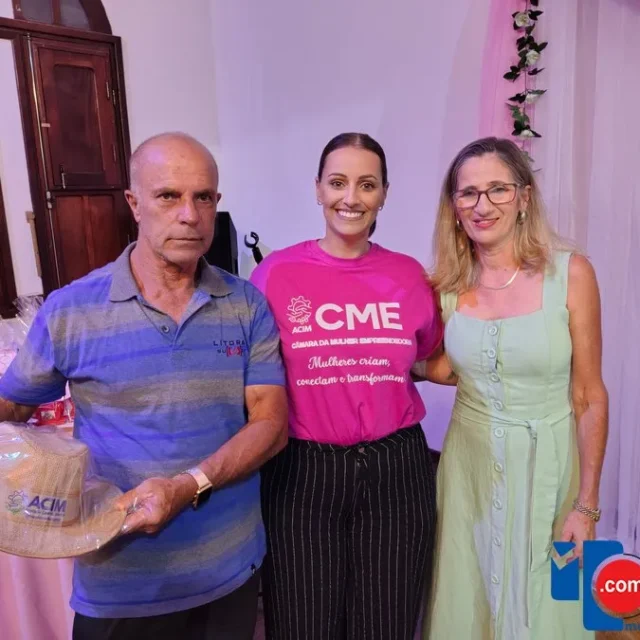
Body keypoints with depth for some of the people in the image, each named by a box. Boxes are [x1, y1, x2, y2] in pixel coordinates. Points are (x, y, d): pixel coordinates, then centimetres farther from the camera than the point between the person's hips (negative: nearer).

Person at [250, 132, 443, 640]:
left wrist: (383, 369, 2)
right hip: (302, 471, -2)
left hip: (395, 469, 3)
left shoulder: (409, 275, 0)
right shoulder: (276, 274, -8)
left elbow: (435, 360, 16)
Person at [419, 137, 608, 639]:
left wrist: (586, 504, -6)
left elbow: (590, 396, -7)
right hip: (470, 461, 2)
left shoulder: (571, 273, -11)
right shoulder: (448, 283, -4)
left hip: (547, 463, -2)